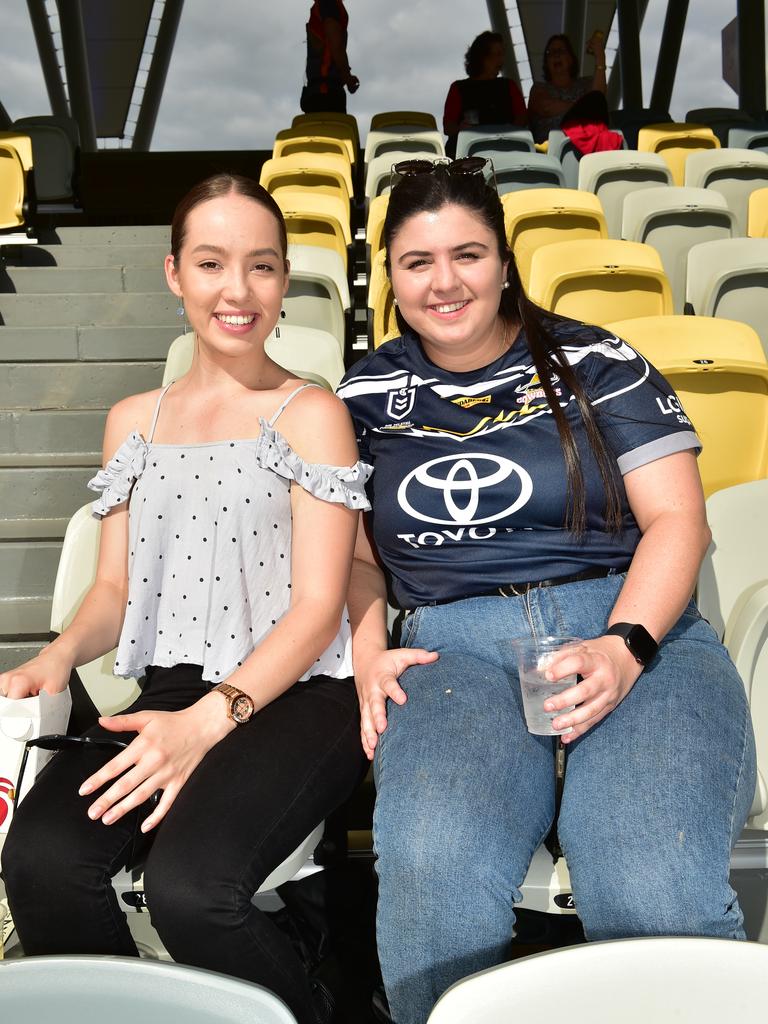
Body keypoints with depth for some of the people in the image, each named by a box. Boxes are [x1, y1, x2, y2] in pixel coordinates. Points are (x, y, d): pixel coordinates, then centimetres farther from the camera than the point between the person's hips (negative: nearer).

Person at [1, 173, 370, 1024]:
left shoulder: (310, 414, 1)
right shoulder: (133, 421, 17)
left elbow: (317, 608, -6)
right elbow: (115, 588, 18)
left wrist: (209, 719, -19)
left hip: (294, 698, -3)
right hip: (168, 697, 4)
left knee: (190, 886, -29)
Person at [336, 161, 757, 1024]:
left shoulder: (594, 363, 9)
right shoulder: (368, 395, 16)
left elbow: (677, 518, 4)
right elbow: (356, 553, 20)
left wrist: (624, 646, -12)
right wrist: (368, 654, 0)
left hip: (633, 627, 0)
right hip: (454, 646, 1)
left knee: (657, 890, -29)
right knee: (428, 874, -30)